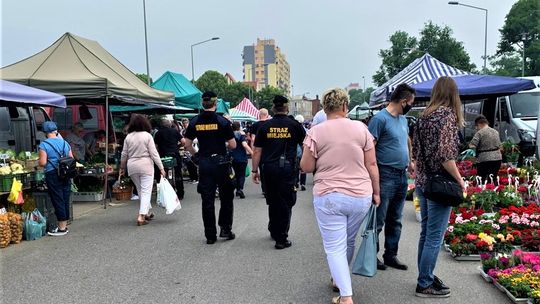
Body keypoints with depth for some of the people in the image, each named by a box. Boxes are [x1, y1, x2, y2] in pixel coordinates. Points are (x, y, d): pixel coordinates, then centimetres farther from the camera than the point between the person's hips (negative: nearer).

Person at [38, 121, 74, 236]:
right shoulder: (65, 143, 8)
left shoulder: (44, 144, -7)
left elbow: (43, 162, -13)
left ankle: (61, 228, 4)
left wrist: (38, 161, 8)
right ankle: (64, 225, 20)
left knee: (57, 201, 0)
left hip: (53, 175, -5)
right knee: (65, 200, 11)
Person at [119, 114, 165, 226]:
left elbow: (124, 154, 8)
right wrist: (161, 168, -7)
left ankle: (147, 212, 29)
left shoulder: (128, 137, 3)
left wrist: (122, 168, 21)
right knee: (146, 191, -1)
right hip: (145, 166, -4)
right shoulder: (147, 136, -7)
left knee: (140, 190, 18)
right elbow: (154, 153, -10)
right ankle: (141, 216, -9)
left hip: (132, 167, 4)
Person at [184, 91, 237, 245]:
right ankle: (225, 229, 13)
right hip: (221, 162, -3)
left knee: (207, 200, 7)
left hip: (204, 163, 3)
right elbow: (233, 145, -7)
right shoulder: (223, 121, -8)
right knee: (226, 197, 13)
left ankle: (210, 235, 12)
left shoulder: (194, 122, 2)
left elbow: (187, 144, 5)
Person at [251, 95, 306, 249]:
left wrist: (255, 170, 10)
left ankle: (274, 231, 34)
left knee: (272, 201, 18)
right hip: (287, 168, -3)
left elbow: (257, 151, 3)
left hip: (269, 168, 3)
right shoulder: (294, 125, 0)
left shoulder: (264, 127, 4)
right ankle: (281, 239, 4)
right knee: (285, 202, 4)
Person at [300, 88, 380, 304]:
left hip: (328, 198, -3)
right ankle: (340, 280, 41)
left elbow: (306, 167, -4)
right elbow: (372, 164, 1)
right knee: (349, 242, 21)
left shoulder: (316, 132, -7)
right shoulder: (361, 128, -1)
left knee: (335, 247, 5)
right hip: (361, 196, 3)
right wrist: (376, 192, 10)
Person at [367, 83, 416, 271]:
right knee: (378, 220, -2)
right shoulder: (380, 119, -14)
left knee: (395, 220, 15)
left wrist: (409, 161, 23)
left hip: (402, 176, 9)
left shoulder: (403, 119, 14)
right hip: (386, 176, -9)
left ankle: (391, 255, 25)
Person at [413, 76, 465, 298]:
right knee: (435, 236, 2)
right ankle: (425, 285, 11)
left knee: (426, 232, 18)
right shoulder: (447, 115, -13)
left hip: (422, 182, 8)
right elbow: (445, 154, -20)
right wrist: (459, 180, -10)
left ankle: (425, 277, 30)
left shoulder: (424, 116, 9)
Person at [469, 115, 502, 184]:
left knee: (482, 180, -1)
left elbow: (472, 145, -16)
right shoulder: (495, 132, 14)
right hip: (497, 158, 7)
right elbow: (499, 147, 20)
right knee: (494, 179, 14)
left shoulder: (480, 133, -9)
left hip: (484, 159, -7)